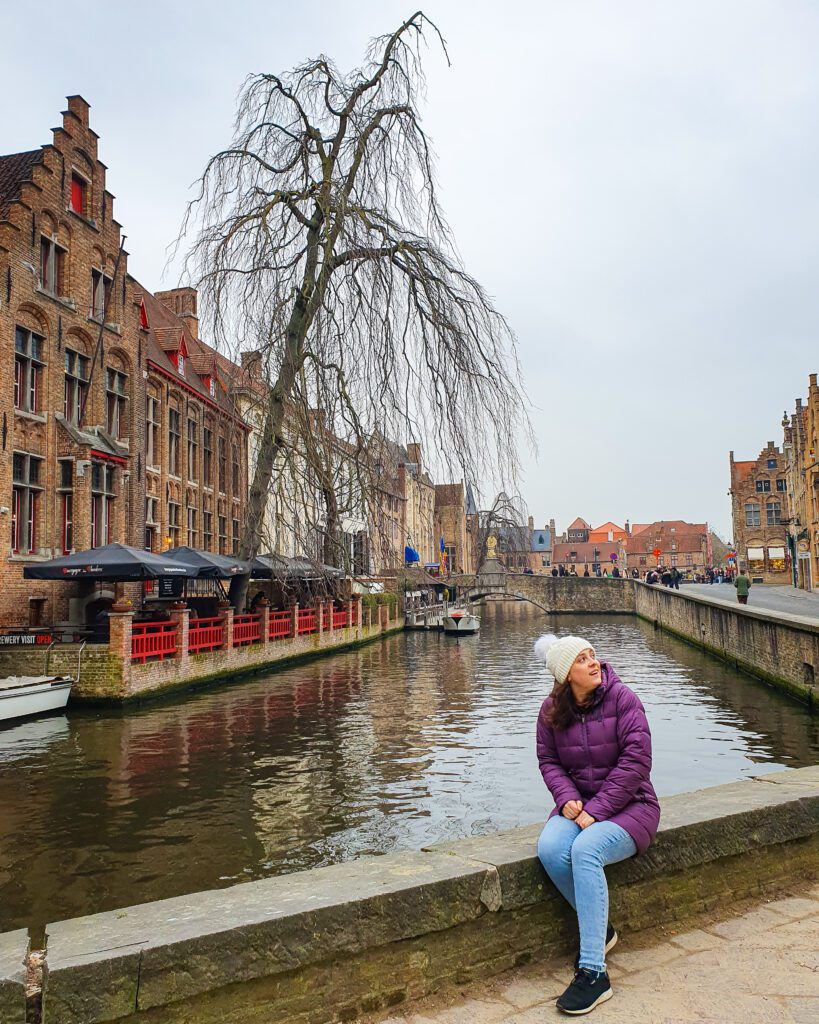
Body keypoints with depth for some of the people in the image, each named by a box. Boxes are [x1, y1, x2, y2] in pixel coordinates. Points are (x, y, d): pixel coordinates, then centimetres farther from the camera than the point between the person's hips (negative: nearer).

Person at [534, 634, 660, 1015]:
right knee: (550, 849, -26)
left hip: (627, 806, -4)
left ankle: (593, 974, -26)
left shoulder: (622, 698, -11)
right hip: (579, 806, 4)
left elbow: (635, 760, -16)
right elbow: (548, 761, 7)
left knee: (585, 849, -33)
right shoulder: (552, 710, 3)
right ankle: (600, 929, 1)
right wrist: (568, 799, -13)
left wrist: (596, 811, -19)